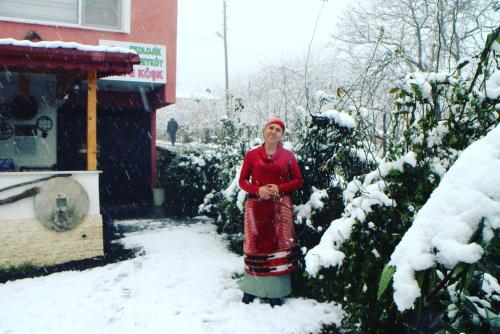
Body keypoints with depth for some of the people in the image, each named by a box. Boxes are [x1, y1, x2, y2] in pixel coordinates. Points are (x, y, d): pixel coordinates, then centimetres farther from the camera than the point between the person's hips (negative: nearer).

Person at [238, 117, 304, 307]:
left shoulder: (288, 156, 6)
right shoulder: (252, 155, 5)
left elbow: (298, 181, 6)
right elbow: (242, 181, 6)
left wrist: (279, 188, -10)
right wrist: (258, 190, -12)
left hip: (280, 207, 0)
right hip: (256, 206, 0)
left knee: (279, 244, -2)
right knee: (255, 244, 2)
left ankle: (275, 292, 8)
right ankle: (251, 288, 15)